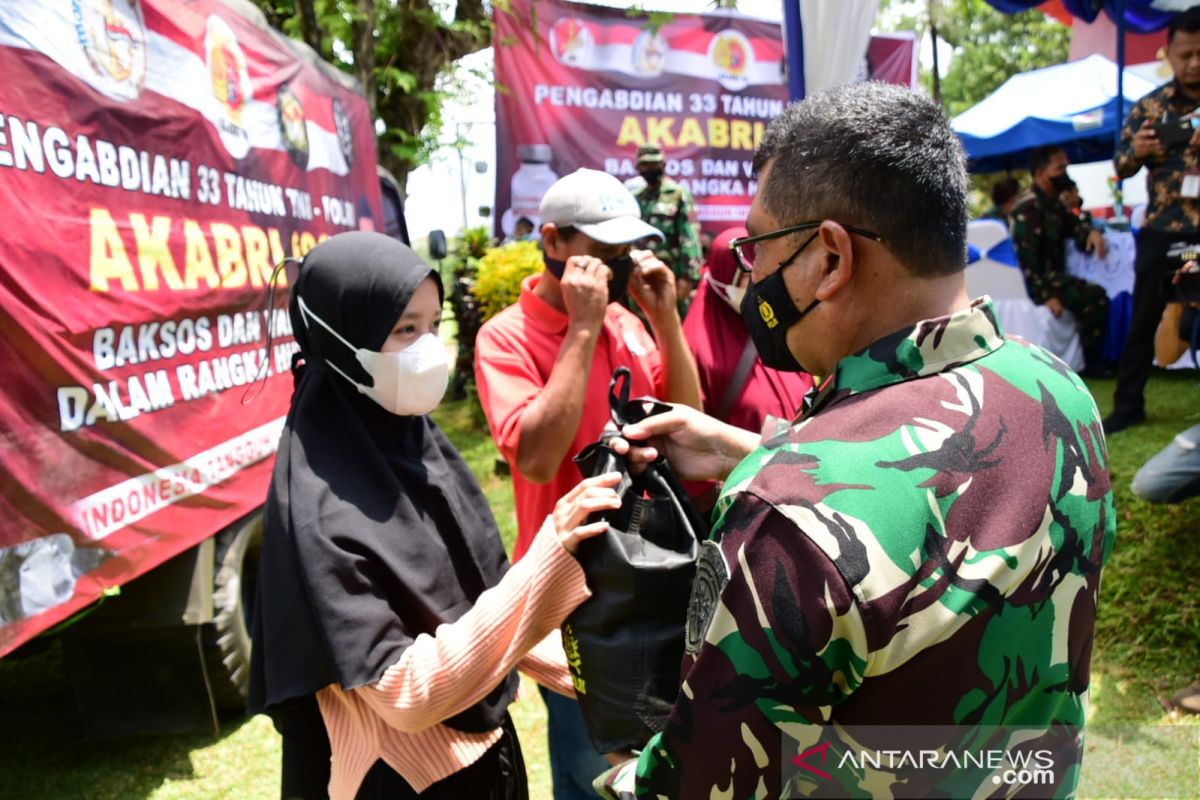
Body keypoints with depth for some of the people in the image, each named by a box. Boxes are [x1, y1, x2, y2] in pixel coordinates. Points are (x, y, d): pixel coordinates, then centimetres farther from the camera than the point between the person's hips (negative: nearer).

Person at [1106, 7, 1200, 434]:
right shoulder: (1150, 106, 4)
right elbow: (1120, 165, 6)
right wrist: (1137, 150, -17)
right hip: (1162, 231, 0)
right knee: (1144, 320, 5)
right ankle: (1128, 404, 14)